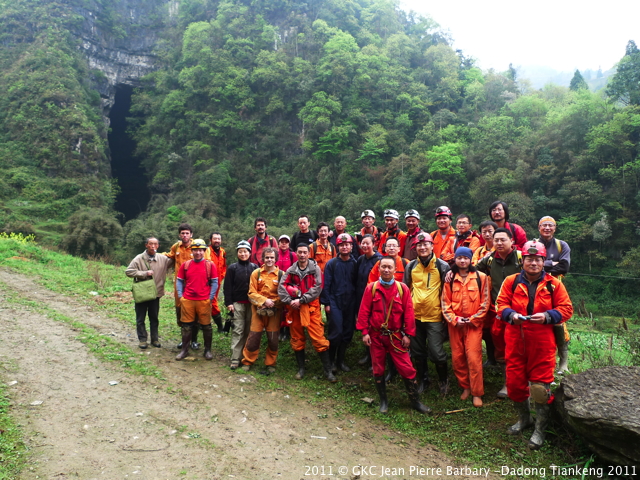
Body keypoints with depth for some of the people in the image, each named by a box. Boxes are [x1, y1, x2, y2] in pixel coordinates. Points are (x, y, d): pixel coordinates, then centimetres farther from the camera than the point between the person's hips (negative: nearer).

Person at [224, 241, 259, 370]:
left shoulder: (254, 267, 6)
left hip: (252, 303, 2)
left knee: (249, 330, 7)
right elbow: (227, 286, 0)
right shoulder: (232, 268, 2)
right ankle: (235, 359, -3)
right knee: (237, 331, -4)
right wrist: (228, 302, -6)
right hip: (237, 303, -2)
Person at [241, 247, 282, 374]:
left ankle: (270, 364, 22)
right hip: (258, 310, 0)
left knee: (273, 338, 5)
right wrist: (264, 300, -13)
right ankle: (247, 362, 21)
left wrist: (274, 302, -15)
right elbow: (252, 292, 0)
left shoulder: (281, 274, -1)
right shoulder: (256, 273, 2)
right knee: (254, 336, 3)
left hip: (274, 310, 0)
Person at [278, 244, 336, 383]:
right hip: (295, 308, 3)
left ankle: (328, 370, 1)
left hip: (312, 307, -3)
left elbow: (317, 288, -11)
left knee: (319, 339, -7)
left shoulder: (315, 268, 0)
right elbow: (281, 287, -1)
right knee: (297, 339, 10)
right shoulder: (291, 270, 7)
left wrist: (301, 300, -16)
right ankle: (301, 368, 25)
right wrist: (290, 301, -15)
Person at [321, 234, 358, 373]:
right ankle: (330, 360, 12)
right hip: (335, 302, -3)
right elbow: (326, 285, -4)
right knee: (336, 332, -8)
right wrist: (326, 303, -7)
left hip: (350, 303, 3)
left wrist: (357, 301, 5)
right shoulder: (331, 263, -3)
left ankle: (340, 360, 23)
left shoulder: (354, 264, 5)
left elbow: (357, 283, 8)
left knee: (348, 333, 8)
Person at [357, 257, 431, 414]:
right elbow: (364, 311, -4)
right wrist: (364, 332, -8)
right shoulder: (371, 288, -5)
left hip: (396, 336, 0)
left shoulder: (402, 288, -4)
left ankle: (415, 401, 16)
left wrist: (408, 334, -4)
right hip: (376, 336, 1)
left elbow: (408, 313, -3)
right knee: (378, 369, 10)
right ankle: (383, 401, 27)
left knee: (407, 368, 1)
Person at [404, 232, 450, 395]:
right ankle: (422, 379, 33)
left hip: (435, 317, -3)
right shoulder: (411, 266, 4)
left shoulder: (442, 266, -4)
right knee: (417, 351, 14)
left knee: (436, 352, -4)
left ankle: (443, 380, 22)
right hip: (415, 316, 4)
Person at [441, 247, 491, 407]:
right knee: (457, 357, 7)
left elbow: (485, 302, -1)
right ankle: (465, 387, 24)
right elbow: (445, 302, 5)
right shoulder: (450, 279, 6)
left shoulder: (481, 277, -1)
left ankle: (477, 393, 6)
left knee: (473, 358, -7)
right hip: (455, 324, 3)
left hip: (474, 324, -3)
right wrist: (454, 319, -7)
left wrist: (473, 319, -8)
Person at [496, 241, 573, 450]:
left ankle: (540, 430, 18)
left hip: (542, 342, -2)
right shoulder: (511, 281, 3)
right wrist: (511, 315, -16)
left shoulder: (554, 284, 1)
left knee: (540, 385, 0)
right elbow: (501, 304, 4)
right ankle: (524, 419, 35)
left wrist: (547, 316, -17)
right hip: (515, 341, 2)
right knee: (514, 382, 10)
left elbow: (566, 309, 0)